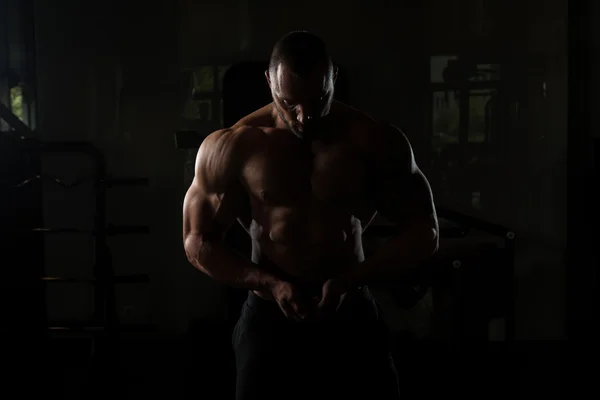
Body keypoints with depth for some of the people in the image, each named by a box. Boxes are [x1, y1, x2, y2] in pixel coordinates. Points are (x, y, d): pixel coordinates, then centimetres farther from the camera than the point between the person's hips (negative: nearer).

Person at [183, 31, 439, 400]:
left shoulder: (375, 141, -7)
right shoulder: (233, 146, -7)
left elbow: (423, 232, -2)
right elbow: (199, 242, 1)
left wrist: (349, 281, -15)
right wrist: (268, 284, -14)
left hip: (352, 317, 1)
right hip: (270, 320, 0)